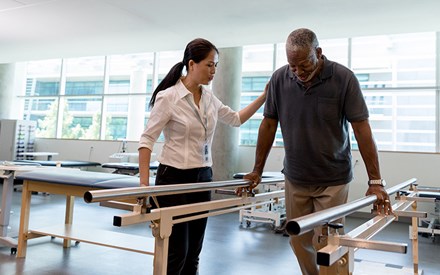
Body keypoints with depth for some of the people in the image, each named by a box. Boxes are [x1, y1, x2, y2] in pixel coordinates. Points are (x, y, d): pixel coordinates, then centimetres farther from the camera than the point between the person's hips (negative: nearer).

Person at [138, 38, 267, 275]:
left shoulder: (210, 98, 7)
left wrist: (263, 97, 12)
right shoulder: (167, 97, -13)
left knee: (193, 252, 12)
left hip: (203, 178, 7)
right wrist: (144, 183, -20)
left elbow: (236, 119, 20)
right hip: (174, 178, -6)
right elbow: (147, 140, -12)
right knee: (177, 253, -1)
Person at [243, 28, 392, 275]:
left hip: (333, 180, -3)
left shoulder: (344, 78, -13)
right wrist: (257, 170, 5)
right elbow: (269, 125, 3)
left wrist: (375, 181, -13)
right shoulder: (279, 79, -6)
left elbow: (362, 129, -12)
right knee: (299, 241, 11)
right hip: (295, 178, 3)